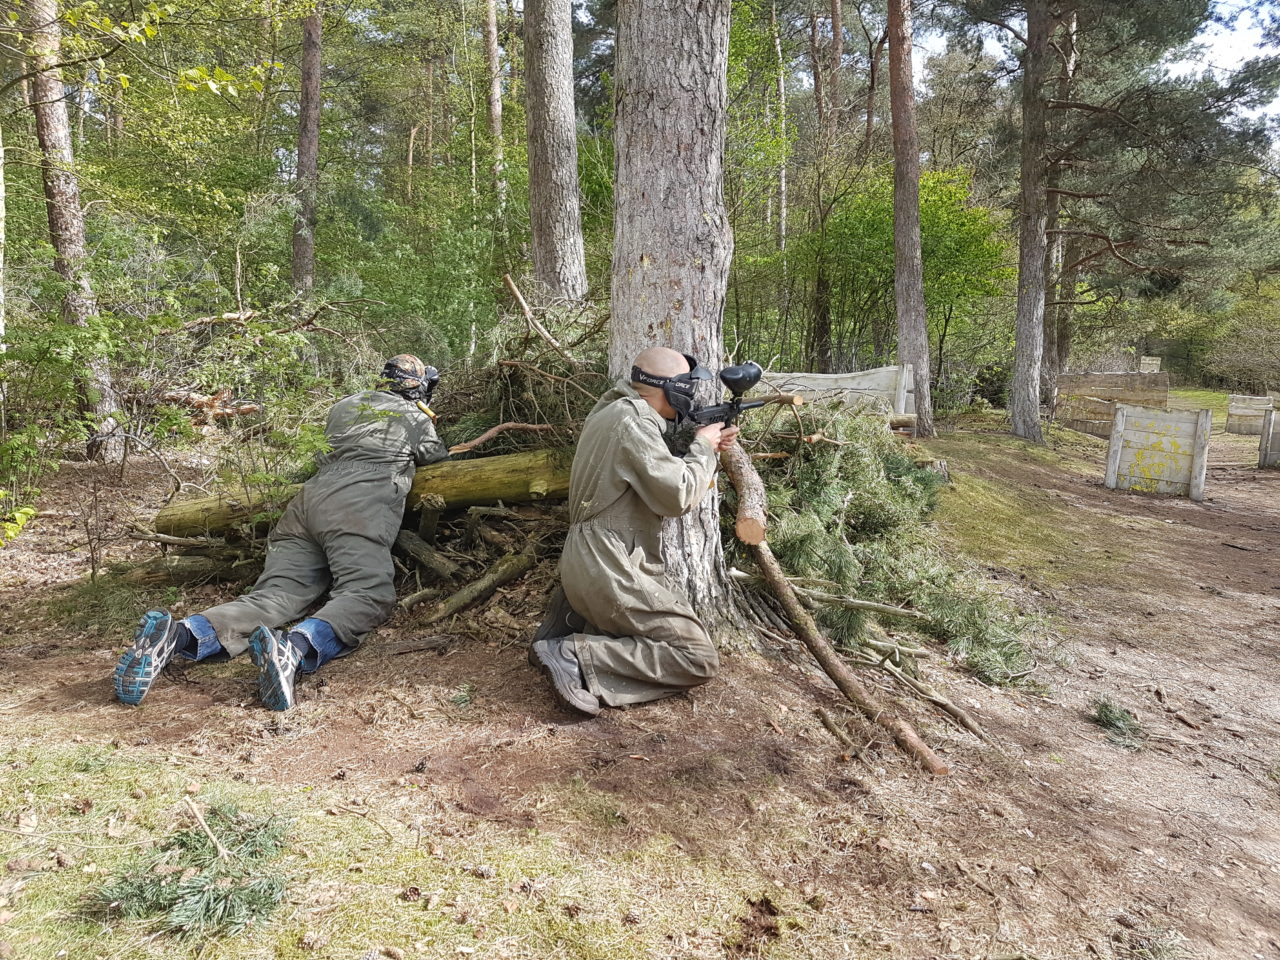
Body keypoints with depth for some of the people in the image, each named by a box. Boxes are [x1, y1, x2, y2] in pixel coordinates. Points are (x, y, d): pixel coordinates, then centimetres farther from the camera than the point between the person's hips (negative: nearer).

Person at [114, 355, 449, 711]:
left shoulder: (343, 406, 32)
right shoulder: (416, 418, 19)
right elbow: (439, 460, 35)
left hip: (308, 497, 6)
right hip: (355, 505, -6)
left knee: (274, 595, -5)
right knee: (367, 592, -21)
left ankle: (178, 634, -29)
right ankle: (295, 647, -49)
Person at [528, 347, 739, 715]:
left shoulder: (610, 410, 12)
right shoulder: (633, 421, -18)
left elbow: (656, 468, 20)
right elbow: (678, 495, -19)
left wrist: (704, 446, 10)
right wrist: (703, 449, -3)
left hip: (588, 559, 10)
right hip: (611, 571, -10)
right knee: (699, 660, -7)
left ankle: (567, 618, 15)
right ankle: (575, 654, -14)